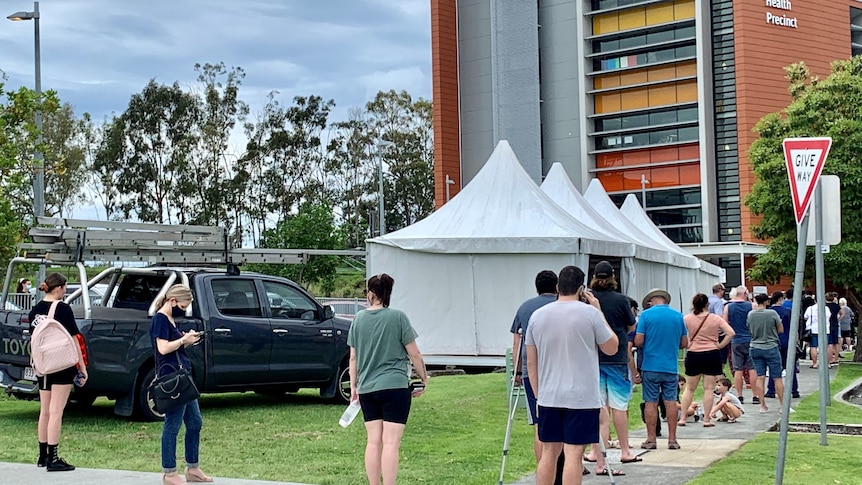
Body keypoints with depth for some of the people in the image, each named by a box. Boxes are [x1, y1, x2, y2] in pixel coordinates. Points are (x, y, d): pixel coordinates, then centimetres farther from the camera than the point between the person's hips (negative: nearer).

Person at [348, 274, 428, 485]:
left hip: (366, 388, 4)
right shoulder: (397, 317, -5)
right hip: (395, 386, -4)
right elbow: (414, 354, -4)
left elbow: (353, 357, 10)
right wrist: (424, 378, 9)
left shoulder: (359, 319, 6)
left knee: (373, 442, 9)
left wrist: (353, 386, 19)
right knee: (391, 443, -6)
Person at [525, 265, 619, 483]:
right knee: (573, 454, -4)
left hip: (548, 398, 4)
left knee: (548, 452, 11)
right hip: (581, 398, -4)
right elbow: (612, 348, 3)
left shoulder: (537, 316, 6)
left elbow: (531, 362, 10)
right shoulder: (590, 313, -8)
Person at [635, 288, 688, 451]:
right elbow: (684, 343, 9)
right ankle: (672, 439, 8)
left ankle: (651, 439, 7)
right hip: (671, 366, 2)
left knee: (651, 402, 4)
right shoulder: (678, 315, 4)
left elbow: (638, 341, -9)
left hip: (651, 366, -2)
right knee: (671, 402, 6)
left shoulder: (646, 314, -5)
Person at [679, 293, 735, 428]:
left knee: (689, 388, 11)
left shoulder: (687, 319, -2)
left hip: (693, 355, 1)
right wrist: (720, 346, -1)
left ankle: (682, 418, 9)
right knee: (709, 388, 4)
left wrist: (687, 344, 2)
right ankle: (707, 419, 4)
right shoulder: (715, 318, -2)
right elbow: (731, 333, -9)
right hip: (712, 355, -1)